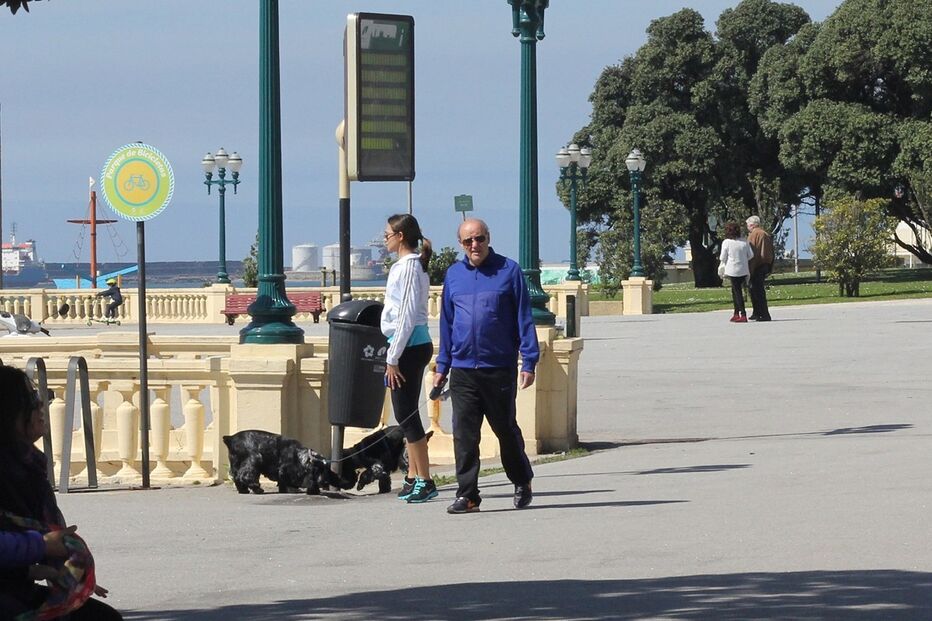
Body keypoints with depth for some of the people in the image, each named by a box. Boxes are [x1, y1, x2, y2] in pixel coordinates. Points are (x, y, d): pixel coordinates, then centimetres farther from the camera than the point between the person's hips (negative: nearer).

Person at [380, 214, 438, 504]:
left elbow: (407, 315, -19)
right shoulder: (410, 265, 15)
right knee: (407, 414, 14)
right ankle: (414, 477, 19)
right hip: (415, 346, 10)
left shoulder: (408, 267, -14)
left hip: (409, 346, -10)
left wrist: (393, 358, -17)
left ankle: (424, 481, -7)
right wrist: (394, 355, 19)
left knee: (406, 414, -7)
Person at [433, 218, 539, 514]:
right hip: (463, 369, 3)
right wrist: (442, 367, 13)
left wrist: (529, 362, -6)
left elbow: (524, 319, -1)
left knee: (506, 429, 10)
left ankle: (522, 484, 29)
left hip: (500, 368, -3)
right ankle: (467, 494, 2)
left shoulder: (509, 271, -2)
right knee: (464, 434, -2)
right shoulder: (454, 274, 9)